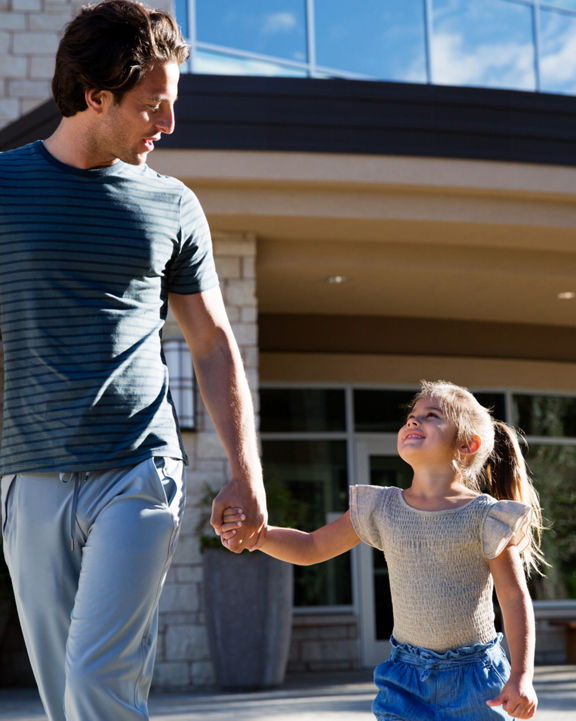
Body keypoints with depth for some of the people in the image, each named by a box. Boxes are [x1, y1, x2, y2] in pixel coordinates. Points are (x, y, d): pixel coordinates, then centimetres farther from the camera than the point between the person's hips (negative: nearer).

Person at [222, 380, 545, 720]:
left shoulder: (483, 516, -10)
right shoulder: (382, 509, 1)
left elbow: (515, 597, -7)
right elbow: (311, 548, 6)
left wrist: (521, 676, -13)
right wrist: (255, 532, -11)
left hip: (472, 676, -3)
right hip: (408, 673, 3)